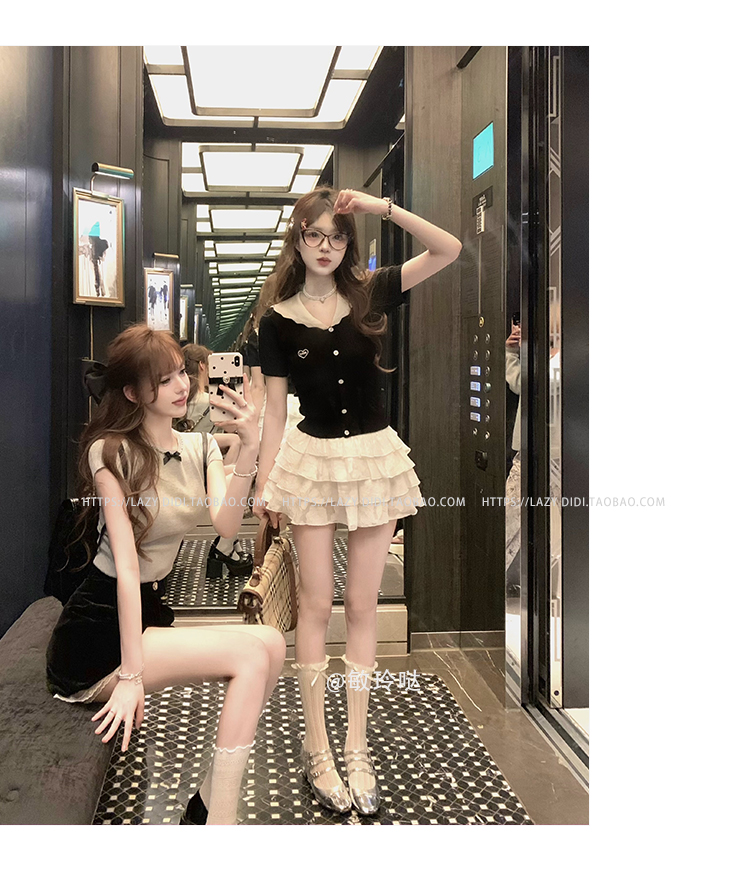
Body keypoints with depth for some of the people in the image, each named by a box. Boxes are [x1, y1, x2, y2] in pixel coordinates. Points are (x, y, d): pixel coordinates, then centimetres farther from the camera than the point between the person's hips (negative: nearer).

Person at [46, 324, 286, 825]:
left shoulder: (200, 447, 6)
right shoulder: (111, 452, -13)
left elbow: (225, 524, -13)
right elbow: (126, 566, -20)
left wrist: (248, 451, -28)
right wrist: (131, 674, -22)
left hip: (148, 613, 7)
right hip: (97, 633, -7)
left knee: (272, 644, -14)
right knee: (253, 656, -21)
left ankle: (211, 804, 1)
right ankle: (219, 821, -12)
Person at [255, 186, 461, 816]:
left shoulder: (370, 296, 2)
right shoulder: (279, 321, 0)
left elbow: (449, 249, -4)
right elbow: (275, 409, 2)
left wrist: (383, 206, -11)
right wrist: (264, 484, -2)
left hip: (374, 457, 1)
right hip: (313, 460, -1)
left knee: (362, 605, 8)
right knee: (317, 604, 5)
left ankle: (357, 747, 19)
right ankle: (317, 747, 18)